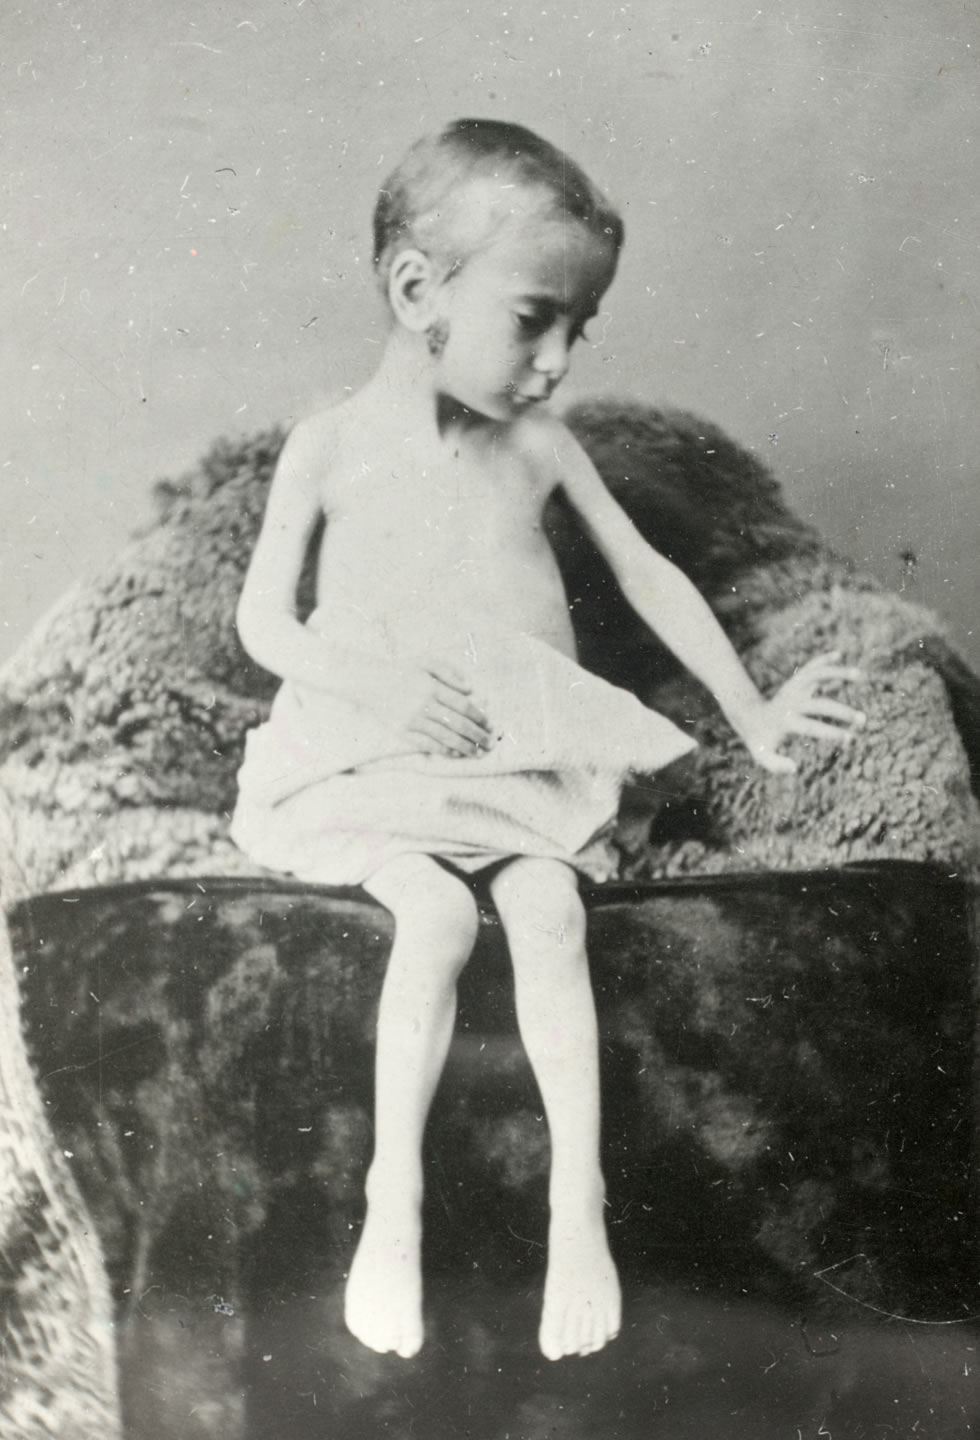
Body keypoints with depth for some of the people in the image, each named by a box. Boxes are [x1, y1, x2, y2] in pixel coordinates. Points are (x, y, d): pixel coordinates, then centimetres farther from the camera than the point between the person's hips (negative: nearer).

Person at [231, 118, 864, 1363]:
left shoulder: (538, 443, 4)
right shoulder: (330, 444, -2)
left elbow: (646, 575, 12)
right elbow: (262, 621, -3)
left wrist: (752, 712, 10)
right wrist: (376, 684, -20)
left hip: (528, 751, 2)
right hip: (378, 750, -2)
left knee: (548, 908, -24)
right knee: (439, 914, -28)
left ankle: (579, 1203, -17)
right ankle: (393, 1202, -16)